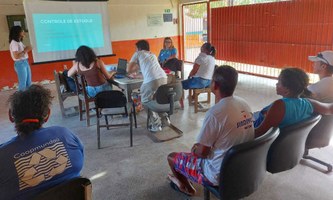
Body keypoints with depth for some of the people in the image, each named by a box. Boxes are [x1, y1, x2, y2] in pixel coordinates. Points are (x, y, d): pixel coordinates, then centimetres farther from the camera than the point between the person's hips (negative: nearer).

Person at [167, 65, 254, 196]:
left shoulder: (215, 113, -29)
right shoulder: (244, 104, -5)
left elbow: (202, 152, -20)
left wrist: (195, 149, 3)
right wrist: (200, 146, 14)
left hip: (220, 174, -7)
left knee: (172, 157, 12)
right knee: (199, 147, 28)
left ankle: (186, 187, 38)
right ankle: (184, 180, 43)